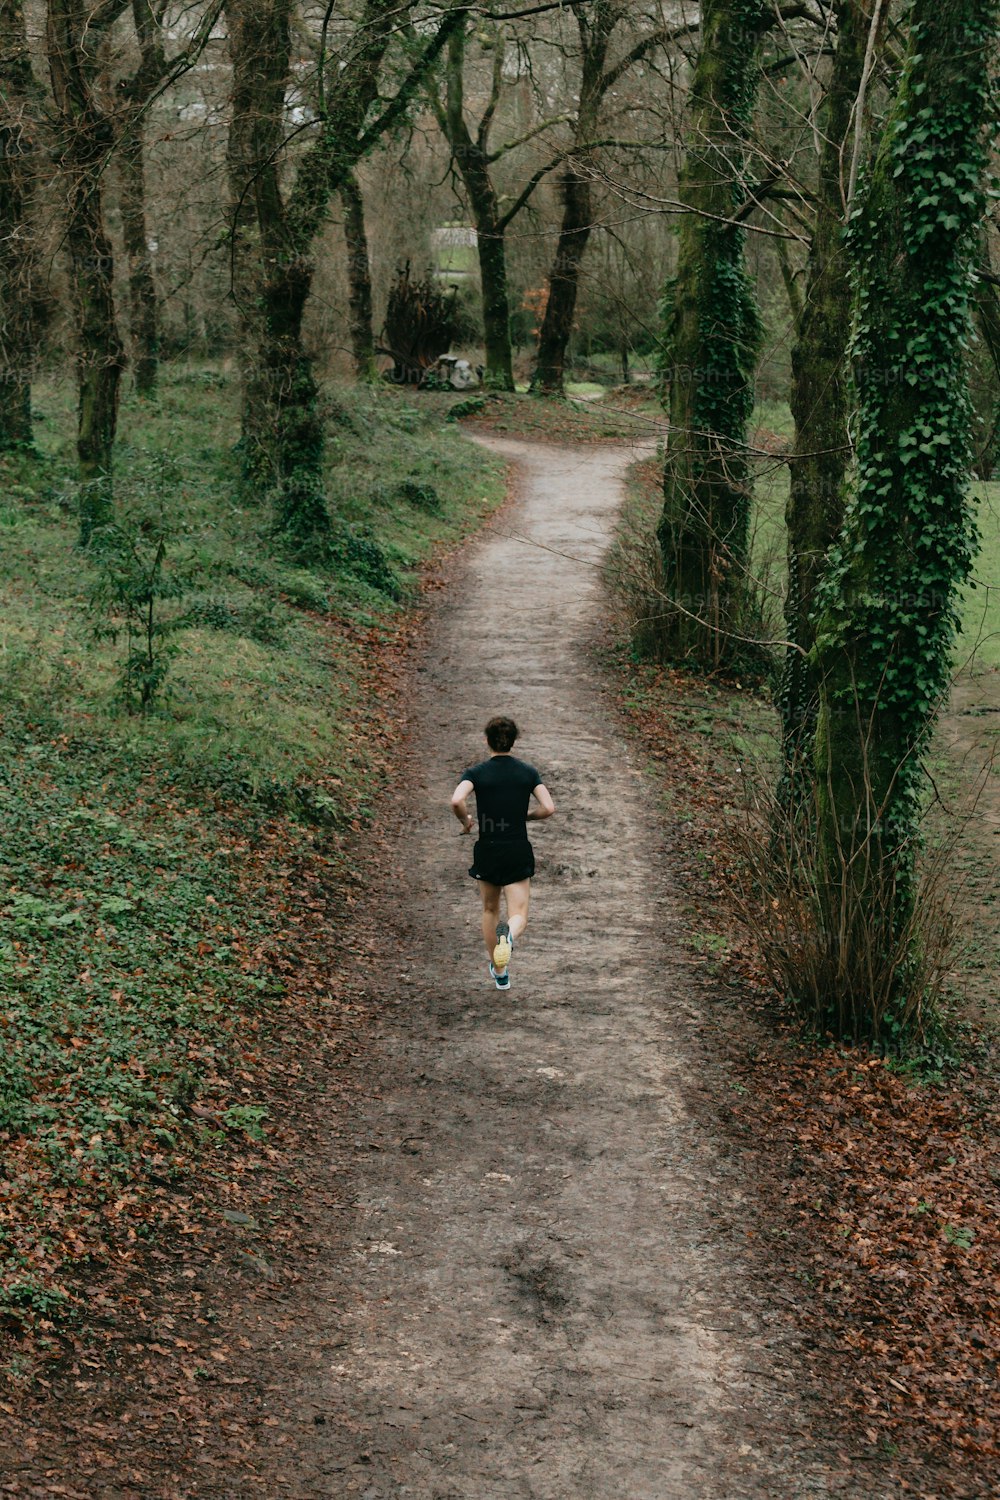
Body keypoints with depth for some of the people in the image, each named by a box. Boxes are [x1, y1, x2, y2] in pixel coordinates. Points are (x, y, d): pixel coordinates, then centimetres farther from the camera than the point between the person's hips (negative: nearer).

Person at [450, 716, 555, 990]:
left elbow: (457, 800, -24)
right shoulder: (528, 772, 0)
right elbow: (548, 808, -8)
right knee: (519, 915, 2)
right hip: (519, 852, 0)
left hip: (488, 851, 0)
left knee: (490, 910, 22)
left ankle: (499, 973, 31)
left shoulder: (476, 772, -6)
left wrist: (465, 821, -3)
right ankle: (508, 934, -36)